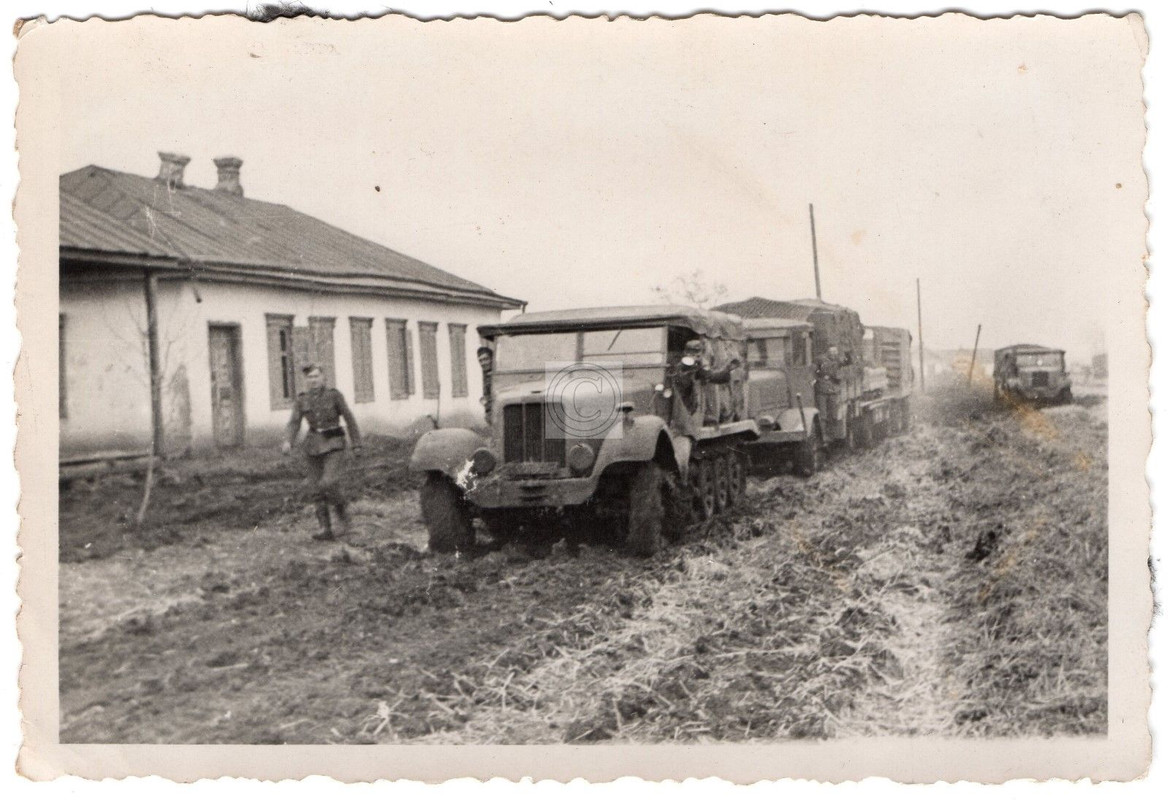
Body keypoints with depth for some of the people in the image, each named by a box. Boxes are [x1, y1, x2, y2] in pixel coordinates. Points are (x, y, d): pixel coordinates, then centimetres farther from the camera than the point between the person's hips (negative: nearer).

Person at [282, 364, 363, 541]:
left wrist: (357, 445, 1)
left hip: (334, 445, -4)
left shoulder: (334, 395, -4)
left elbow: (349, 419, 0)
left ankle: (342, 510, 5)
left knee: (329, 483, -20)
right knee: (316, 489, 0)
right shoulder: (301, 400, 4)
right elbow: (294, 424, -3)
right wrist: (288, 442, -21)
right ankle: (325, 529, 5)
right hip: (314, 447, 4)